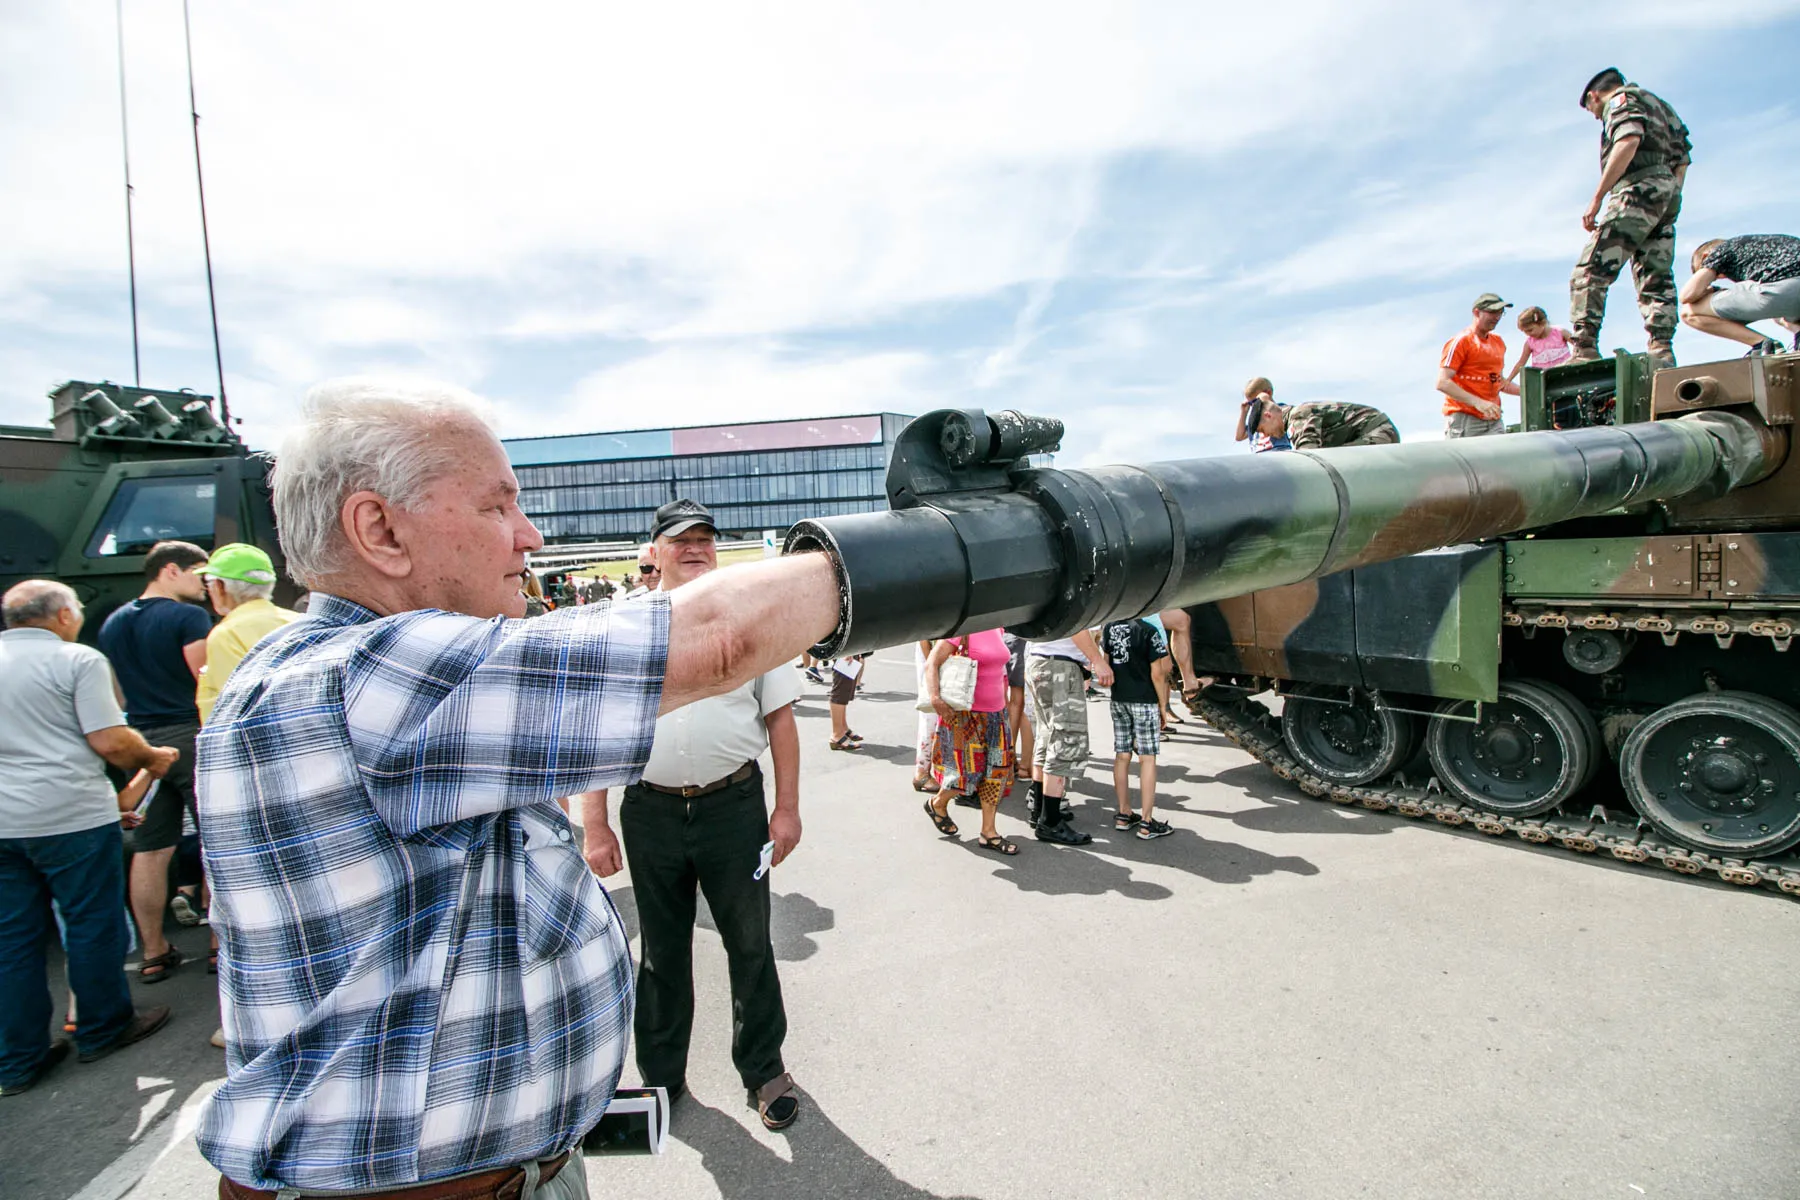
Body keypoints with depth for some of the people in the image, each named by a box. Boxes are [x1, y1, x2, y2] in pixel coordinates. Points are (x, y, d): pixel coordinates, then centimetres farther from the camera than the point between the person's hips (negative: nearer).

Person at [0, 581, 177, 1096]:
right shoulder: (78, 660, -10)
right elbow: (111, 742, -16)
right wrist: (153, 759, 3)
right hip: (71, 816, -6)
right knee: (92, 924, 8)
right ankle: (103, 1030, 22)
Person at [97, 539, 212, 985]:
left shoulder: (112, 623, 15)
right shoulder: (188, 617, -9)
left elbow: (117, 694, 20)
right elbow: (207, 683, -15)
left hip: (140, 743, 7)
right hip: (188, 737, -7)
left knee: (148, 850, 9)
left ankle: (153, 953, 17)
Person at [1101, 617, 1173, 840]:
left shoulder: (1109, 628, 3)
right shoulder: (1148, 630, -14)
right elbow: (1158, 672, -13)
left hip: (1117, 700, 6)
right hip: (1143, 700, -6)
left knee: (1122, 756, 11)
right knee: (1147, 758, 0)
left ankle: (1124, 815, 19)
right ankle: (1146, 823, 3)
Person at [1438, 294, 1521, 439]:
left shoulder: (1498, 341, 18)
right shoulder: (1460, 341, -6)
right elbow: (1442, 383, -17)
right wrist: (1477, 402, -26)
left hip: (1494, 421, 7)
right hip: (1464, 420, -7)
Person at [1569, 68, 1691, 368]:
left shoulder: (1622, 99, 6)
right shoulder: (1659, 106, 33)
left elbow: (1628, 142, -14)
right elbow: (1681, 161, 27)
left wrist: (1596, 198, -16)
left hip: (1638, 189, -9)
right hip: (1669, 194, 9)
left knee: (1589, 273, -16)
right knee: (1656, 278, 3)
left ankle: (1584, 352, -27)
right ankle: (1662, 353, -7)